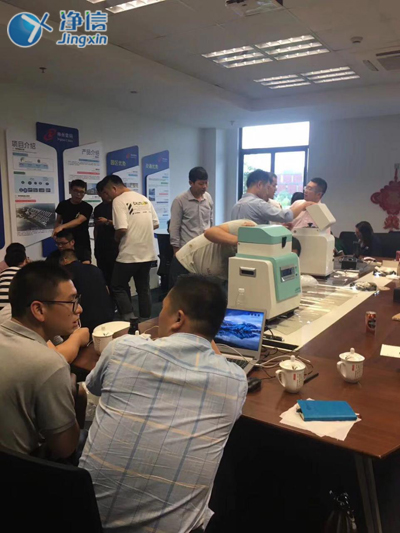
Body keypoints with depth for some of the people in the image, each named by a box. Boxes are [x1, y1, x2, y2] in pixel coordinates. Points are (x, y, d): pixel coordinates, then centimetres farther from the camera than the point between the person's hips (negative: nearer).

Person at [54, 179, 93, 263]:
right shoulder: (63, 205, 5)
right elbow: (58, 221, 15)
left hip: (82, 243, -3)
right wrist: (56, 232, -6)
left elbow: (78, 221, -22)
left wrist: (62, 227, -37)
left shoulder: (87, 207, -7)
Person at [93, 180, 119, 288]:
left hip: (114, 246, -5)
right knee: (103, 275, 6)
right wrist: (96, 245, 14)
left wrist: (107, 222, -19)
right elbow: (96, 228, 17)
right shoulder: (97, 209, 15)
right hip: (101, 247, 5)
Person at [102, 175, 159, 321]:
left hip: (129, 255, -6)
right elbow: (155, 224, 12)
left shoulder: (118, 201, -10)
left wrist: (116, 239, 0)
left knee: (118, 287, 10)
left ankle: (130, 319, 0)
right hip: (147, 253, 6)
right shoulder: (144, 199, 10)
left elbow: (122, 229, -20)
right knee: (144, 288, 15)